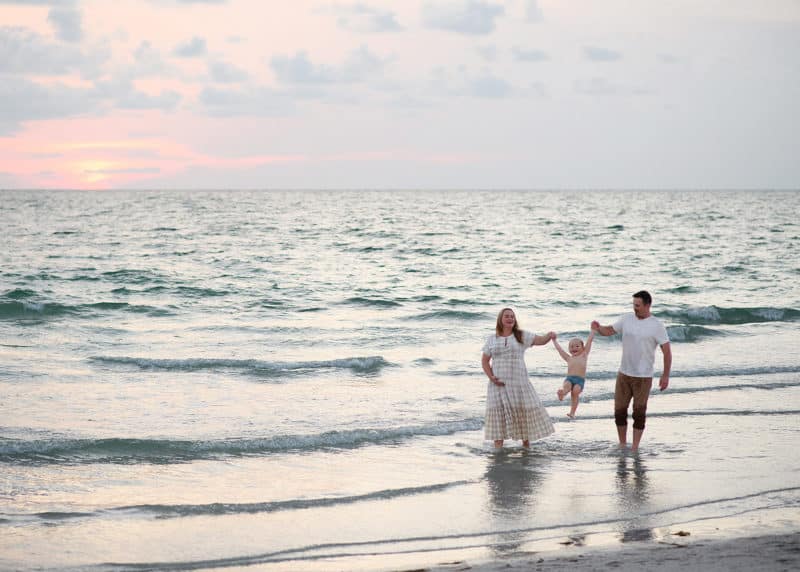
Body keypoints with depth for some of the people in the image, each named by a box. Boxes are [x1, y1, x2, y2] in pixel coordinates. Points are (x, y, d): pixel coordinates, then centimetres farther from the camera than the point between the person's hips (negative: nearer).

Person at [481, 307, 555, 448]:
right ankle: (498, 448, 1)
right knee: (498, 412, -3)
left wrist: (549, 335, -30)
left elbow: (541, 340, -7)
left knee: (523, 410, 2)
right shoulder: (492, 339, 7)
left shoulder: (522, 336, 3)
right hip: (498, 383, 0)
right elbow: (485, 361, 9)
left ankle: (526, 442, 17)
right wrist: (491, 377, -6)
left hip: (519, 381, 0)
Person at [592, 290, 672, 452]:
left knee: (639, 413, 0)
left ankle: (635, 447, 9)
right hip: (624, 374, 4)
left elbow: (667, 351, -8)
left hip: (643, 377, -4)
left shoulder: (657, 326, -10)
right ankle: (622, 444, 19)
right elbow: (609, 330, 13)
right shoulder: (627, 319, 2)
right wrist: (598, 328, -10)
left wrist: (665, 375, -12)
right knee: (619, 410, 5)